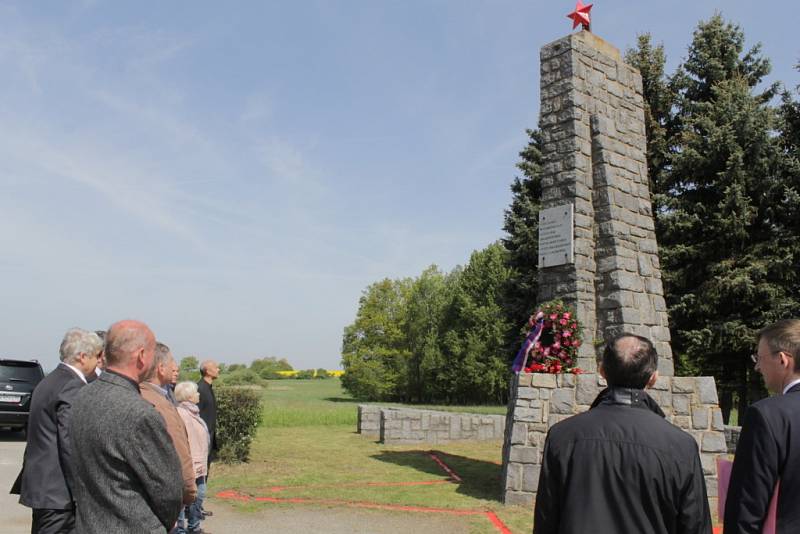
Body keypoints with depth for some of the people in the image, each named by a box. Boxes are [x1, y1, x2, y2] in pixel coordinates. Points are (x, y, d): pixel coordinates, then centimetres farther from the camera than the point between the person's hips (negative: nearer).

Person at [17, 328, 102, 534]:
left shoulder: (48, 382, 13)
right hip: (59, 493, -10)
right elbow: (72, 446, -22)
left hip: (40, 486, 10)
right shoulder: (73, 387, -18)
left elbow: (45, 439, 16)